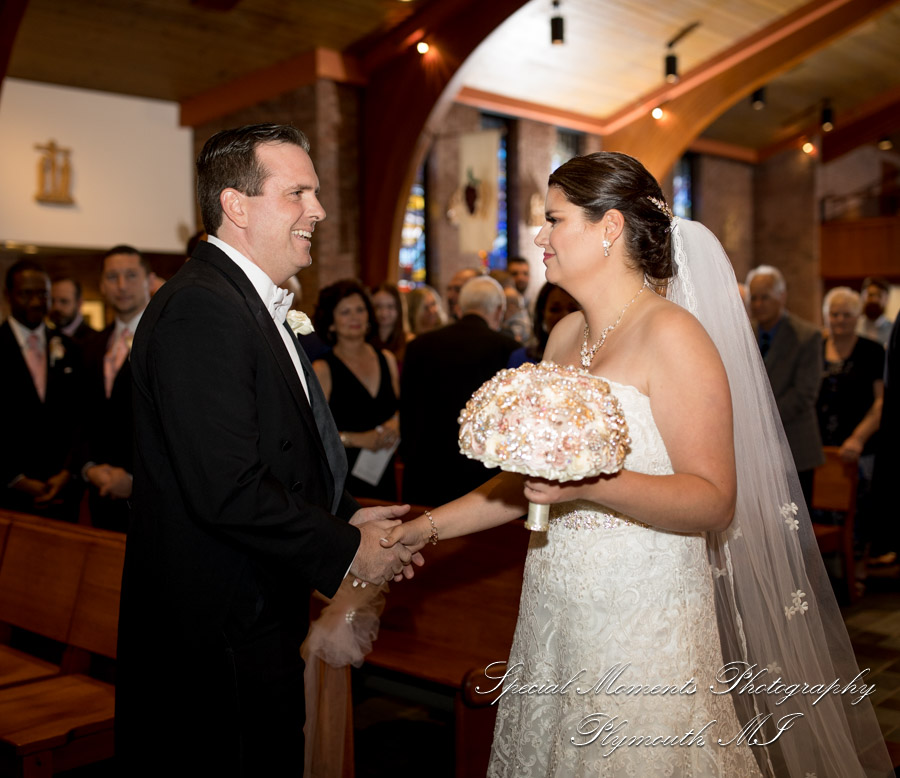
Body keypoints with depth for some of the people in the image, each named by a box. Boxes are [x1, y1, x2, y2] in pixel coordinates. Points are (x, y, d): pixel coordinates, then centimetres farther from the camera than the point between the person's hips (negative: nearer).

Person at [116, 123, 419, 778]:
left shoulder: (258, 305, 13)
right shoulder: (201, 308, -20)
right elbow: (228, 490, -27)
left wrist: (345, 514, 4)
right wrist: (347, 550, -15)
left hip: (254, 622, 10)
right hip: (217, 636, -10)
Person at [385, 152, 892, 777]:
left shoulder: (671, 335, -14)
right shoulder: (566, 336, 9)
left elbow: (716, 502, -18)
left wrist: (589, 484, -30)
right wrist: (430, 526, 11)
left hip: (642, 627, -7)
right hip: (556, 613, 7)